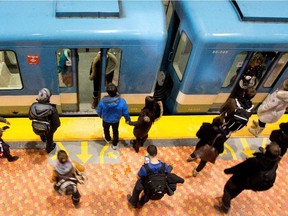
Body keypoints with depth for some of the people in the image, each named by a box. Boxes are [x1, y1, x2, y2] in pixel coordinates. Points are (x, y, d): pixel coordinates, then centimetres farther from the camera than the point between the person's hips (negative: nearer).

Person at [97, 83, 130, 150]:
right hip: (116, 120, 0)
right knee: (115, 131, 30)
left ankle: (107, 139, 64)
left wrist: (100, 115, 9)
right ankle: (114, 145, 51)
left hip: (106, 120, 0)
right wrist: (128, 119, 1)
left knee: (106, 129, 33)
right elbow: (125, 112, -20)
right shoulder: (122, 101, -35)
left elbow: (99, 111, -16)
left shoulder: (102, 101, -34)